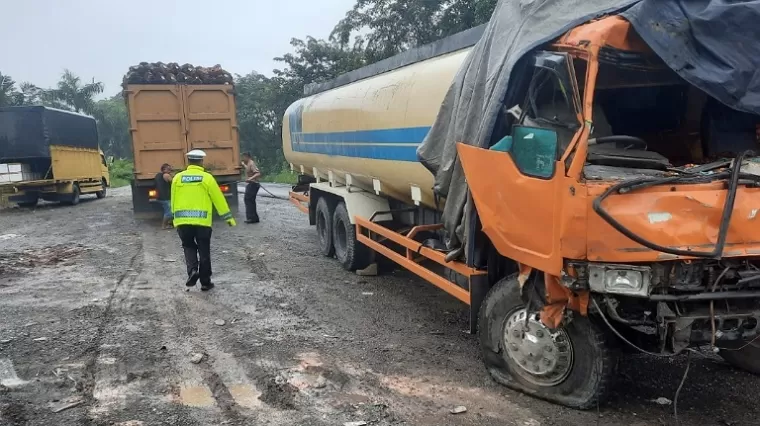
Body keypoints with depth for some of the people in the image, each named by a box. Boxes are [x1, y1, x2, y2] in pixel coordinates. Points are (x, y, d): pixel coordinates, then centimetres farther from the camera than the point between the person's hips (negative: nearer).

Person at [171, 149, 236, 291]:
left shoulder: (178, 177, 3)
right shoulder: (207, 178, -5)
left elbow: (173, 201, 8)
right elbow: (219, 199, -2)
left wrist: (176, 216, 21)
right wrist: (228, 217, 7)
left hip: (182, 221, 2)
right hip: (202, 221, -2)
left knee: (189, 246, 18)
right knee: (204, 251, 9)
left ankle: (192, 270, -6)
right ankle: (205, 282, 15)